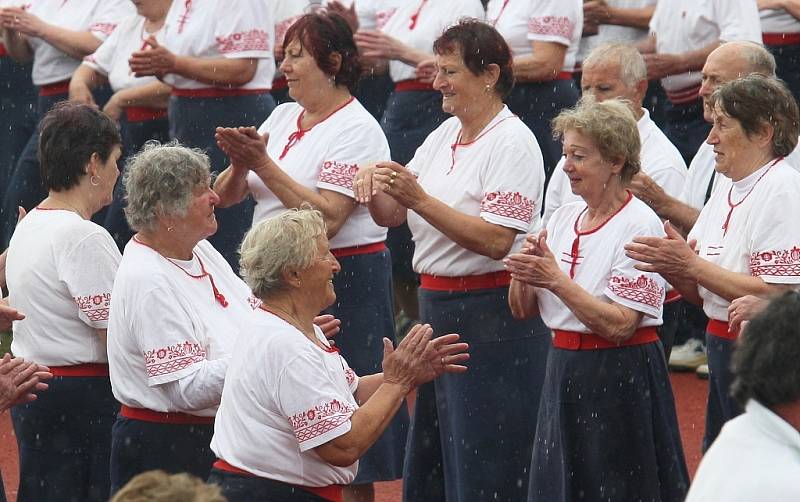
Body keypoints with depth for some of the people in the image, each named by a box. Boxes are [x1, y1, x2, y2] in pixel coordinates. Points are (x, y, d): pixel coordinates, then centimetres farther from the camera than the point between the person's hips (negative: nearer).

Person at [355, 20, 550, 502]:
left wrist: (421, 200, -26)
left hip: (492, 318, -9)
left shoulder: (513, 143, -12)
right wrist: (375, 187, -9)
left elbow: (496, 241, -22)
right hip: (437, 306, 9)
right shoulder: (445, 134, 12)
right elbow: (392, 215, 12)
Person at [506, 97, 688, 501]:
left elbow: (620, 325, -20)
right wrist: (524, 271, -9)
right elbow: (522, 310, 11)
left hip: (622, 378, -7)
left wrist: (556, 280, -21)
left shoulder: (639, 225, -12)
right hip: (564, 372, 7)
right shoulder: (563, 218, 9)